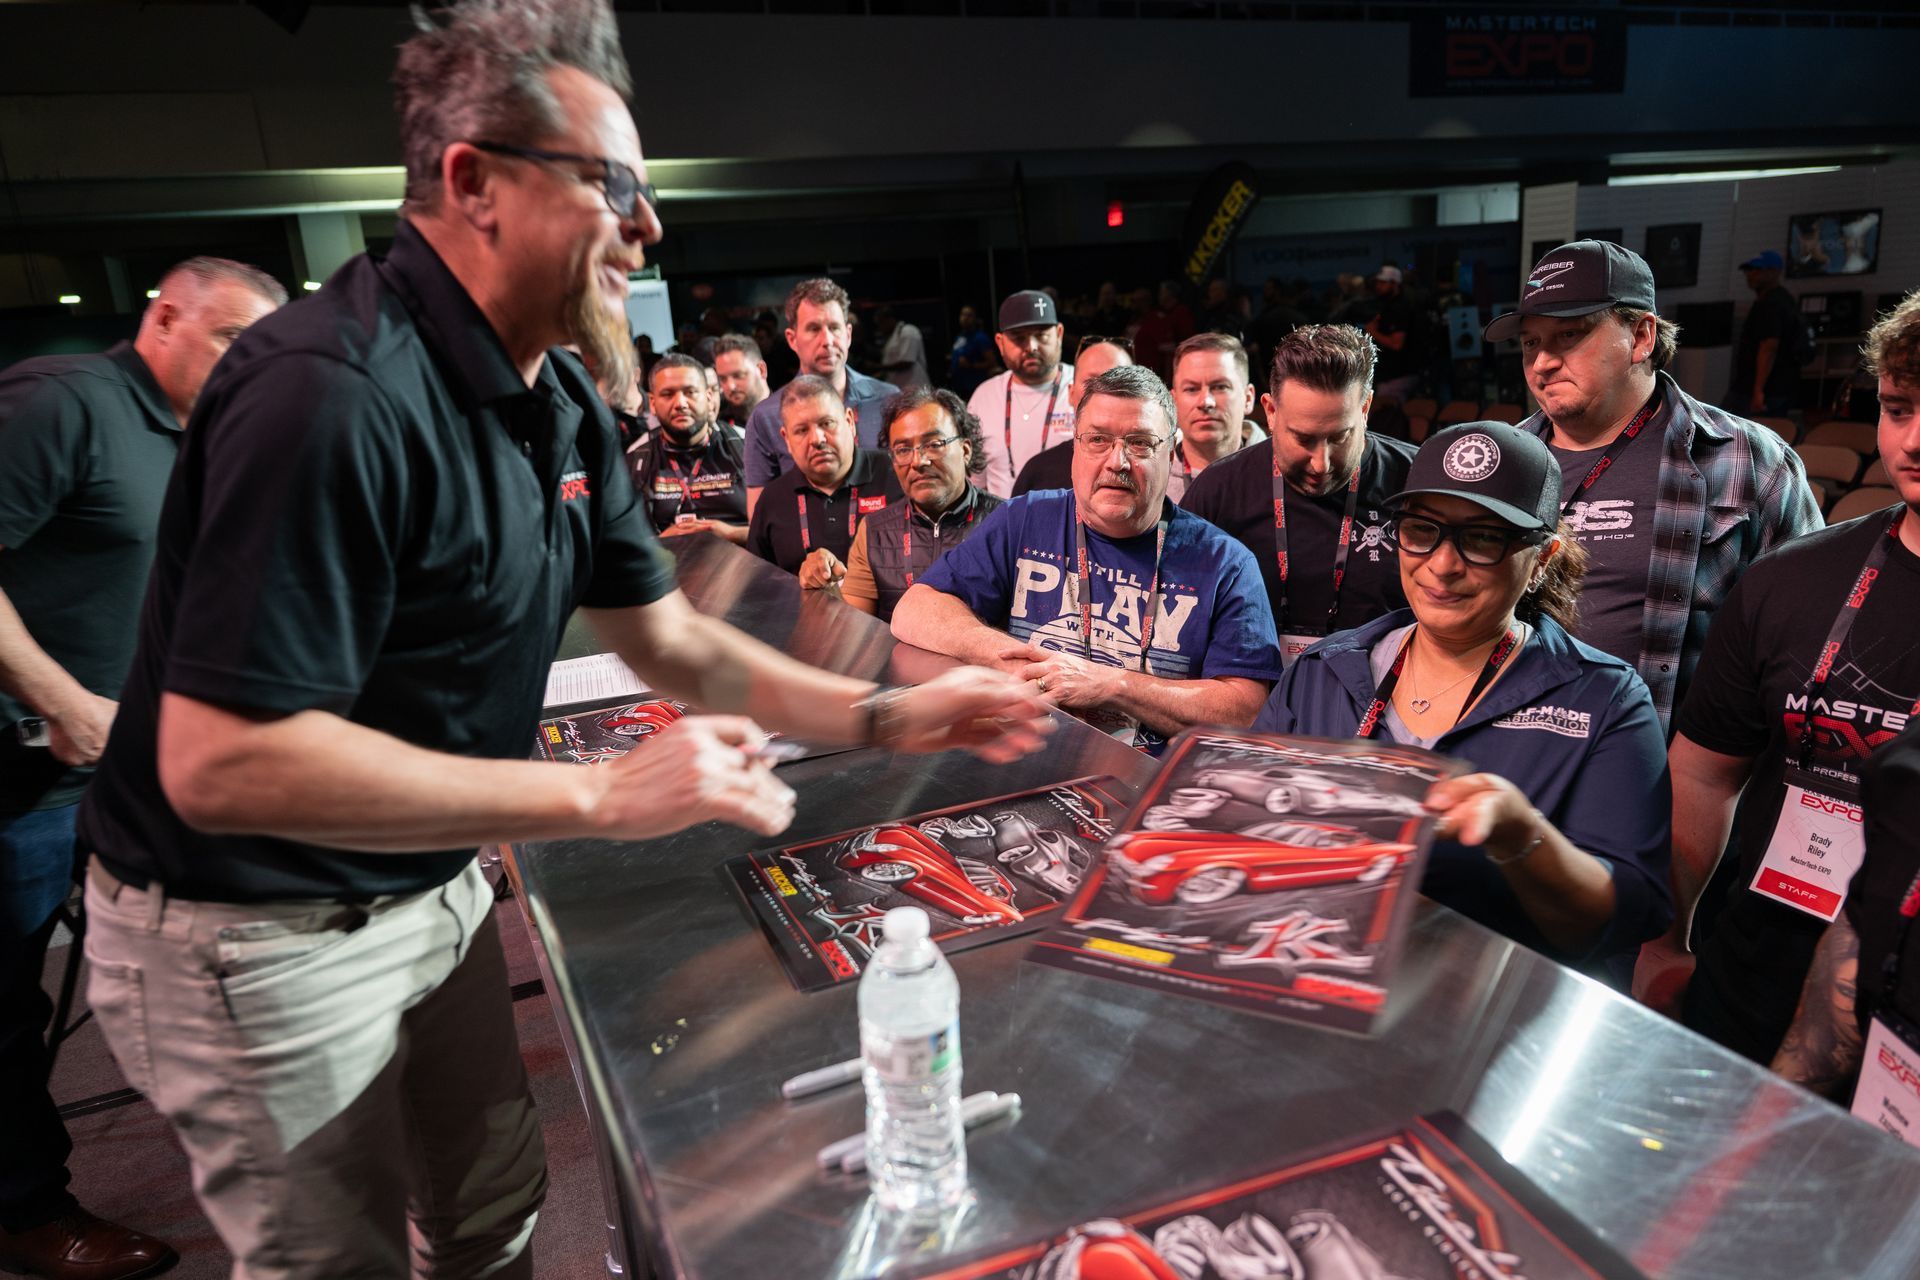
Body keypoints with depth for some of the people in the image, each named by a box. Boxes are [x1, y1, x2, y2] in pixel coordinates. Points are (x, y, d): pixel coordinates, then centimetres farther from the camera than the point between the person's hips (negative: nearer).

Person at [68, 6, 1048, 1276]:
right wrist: (603, 796, -32)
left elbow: (669, 638, 5)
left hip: (435, 888, 8)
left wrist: (887, 716, -3)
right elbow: (219, 763, -32)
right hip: (260, 936, -8)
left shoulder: (561, 403, -1)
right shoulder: (334, 393, -30)